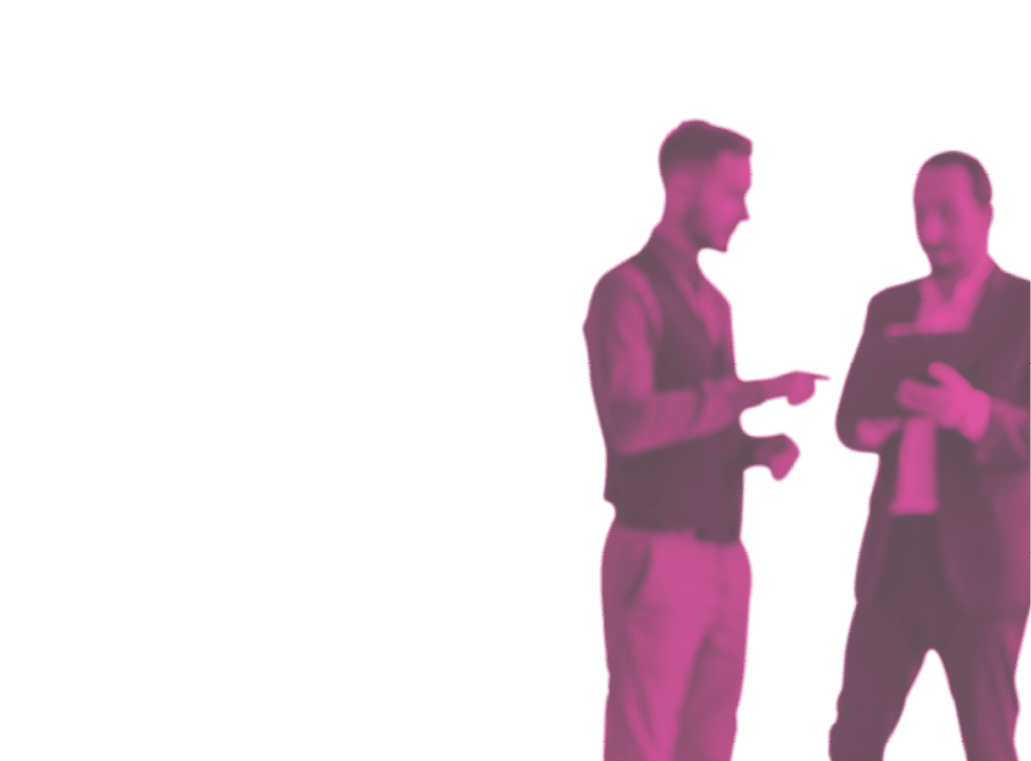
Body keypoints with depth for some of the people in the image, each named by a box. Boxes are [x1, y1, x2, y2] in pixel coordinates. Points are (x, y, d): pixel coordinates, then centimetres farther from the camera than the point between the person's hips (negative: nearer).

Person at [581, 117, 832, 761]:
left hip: (726, 557, 8)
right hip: (658, 555, -8)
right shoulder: (627, 290, -8)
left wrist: (763, 447, 3)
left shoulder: (714, 302, 17)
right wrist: (754, 392, -23)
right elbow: (629, 421, -22)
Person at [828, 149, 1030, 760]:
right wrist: (870, 425, -10)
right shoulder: (890, 307, 13)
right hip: (896, 553, 5)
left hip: (979, 559, -4)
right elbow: (851, 418, 14)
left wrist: (973, 412, -30)